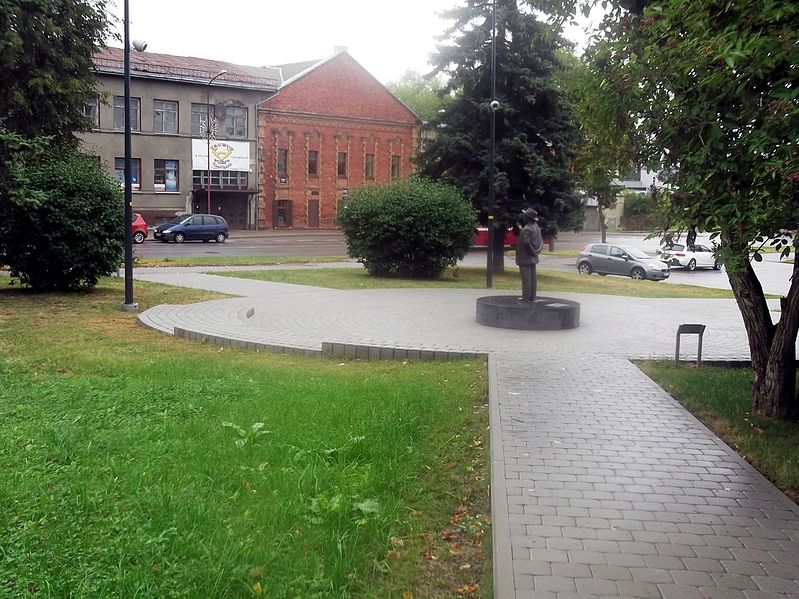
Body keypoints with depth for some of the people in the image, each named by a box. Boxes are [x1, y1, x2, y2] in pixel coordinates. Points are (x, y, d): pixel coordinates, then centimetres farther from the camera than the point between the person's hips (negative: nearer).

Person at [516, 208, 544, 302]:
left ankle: (526, 297, -1)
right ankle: (532, 297, 17)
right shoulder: (536, 227, 9)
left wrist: (530, 251, -11)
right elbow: (541, 241, 15)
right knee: (532, 278, 12)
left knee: (526, 278, -4)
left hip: (525, 258, -9)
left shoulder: (527, 229, -21)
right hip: (533, 258, 9)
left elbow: (526, 242, -27)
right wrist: (535, 251, 15)